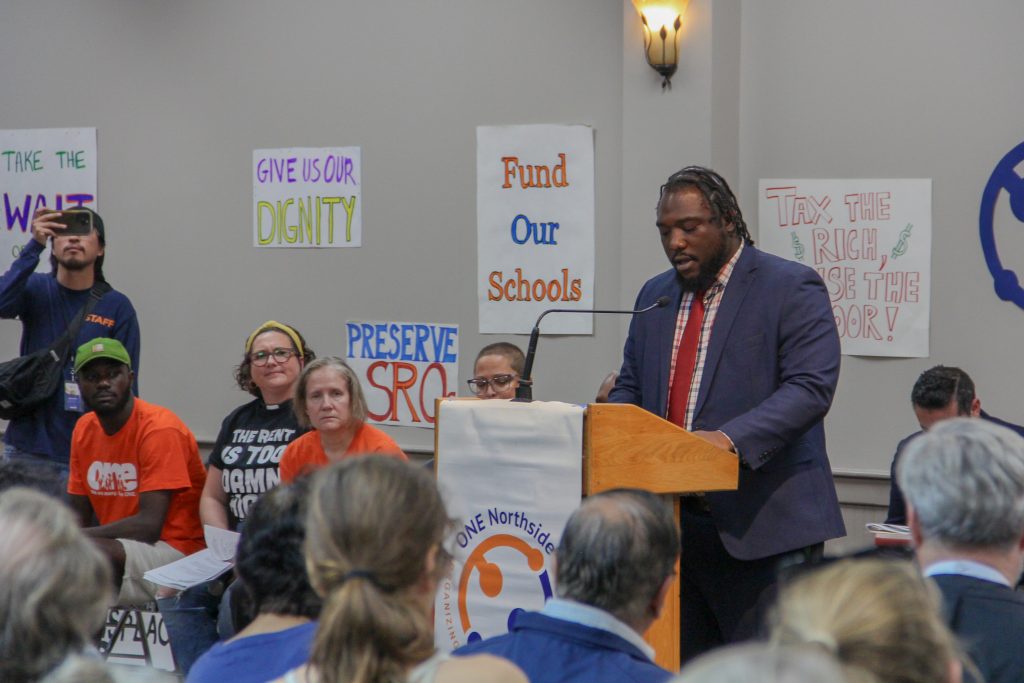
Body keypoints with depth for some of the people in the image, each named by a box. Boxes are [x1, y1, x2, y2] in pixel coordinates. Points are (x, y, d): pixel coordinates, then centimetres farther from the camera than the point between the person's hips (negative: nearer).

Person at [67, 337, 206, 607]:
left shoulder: (159, 428, -15)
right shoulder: (85, 429, 8)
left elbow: (149, 524, -21)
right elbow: (77, 516, 12)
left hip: (176, 551, -7)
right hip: (118, 547, 7)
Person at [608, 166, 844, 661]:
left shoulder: (791, 289, -5)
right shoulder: (655, 296, 17)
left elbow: (811, 387, -16)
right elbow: (629, 388, 21)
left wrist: (731, 438, -29)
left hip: (762, 526, -6)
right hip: (673, 519, 7)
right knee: (683, 665, 10)